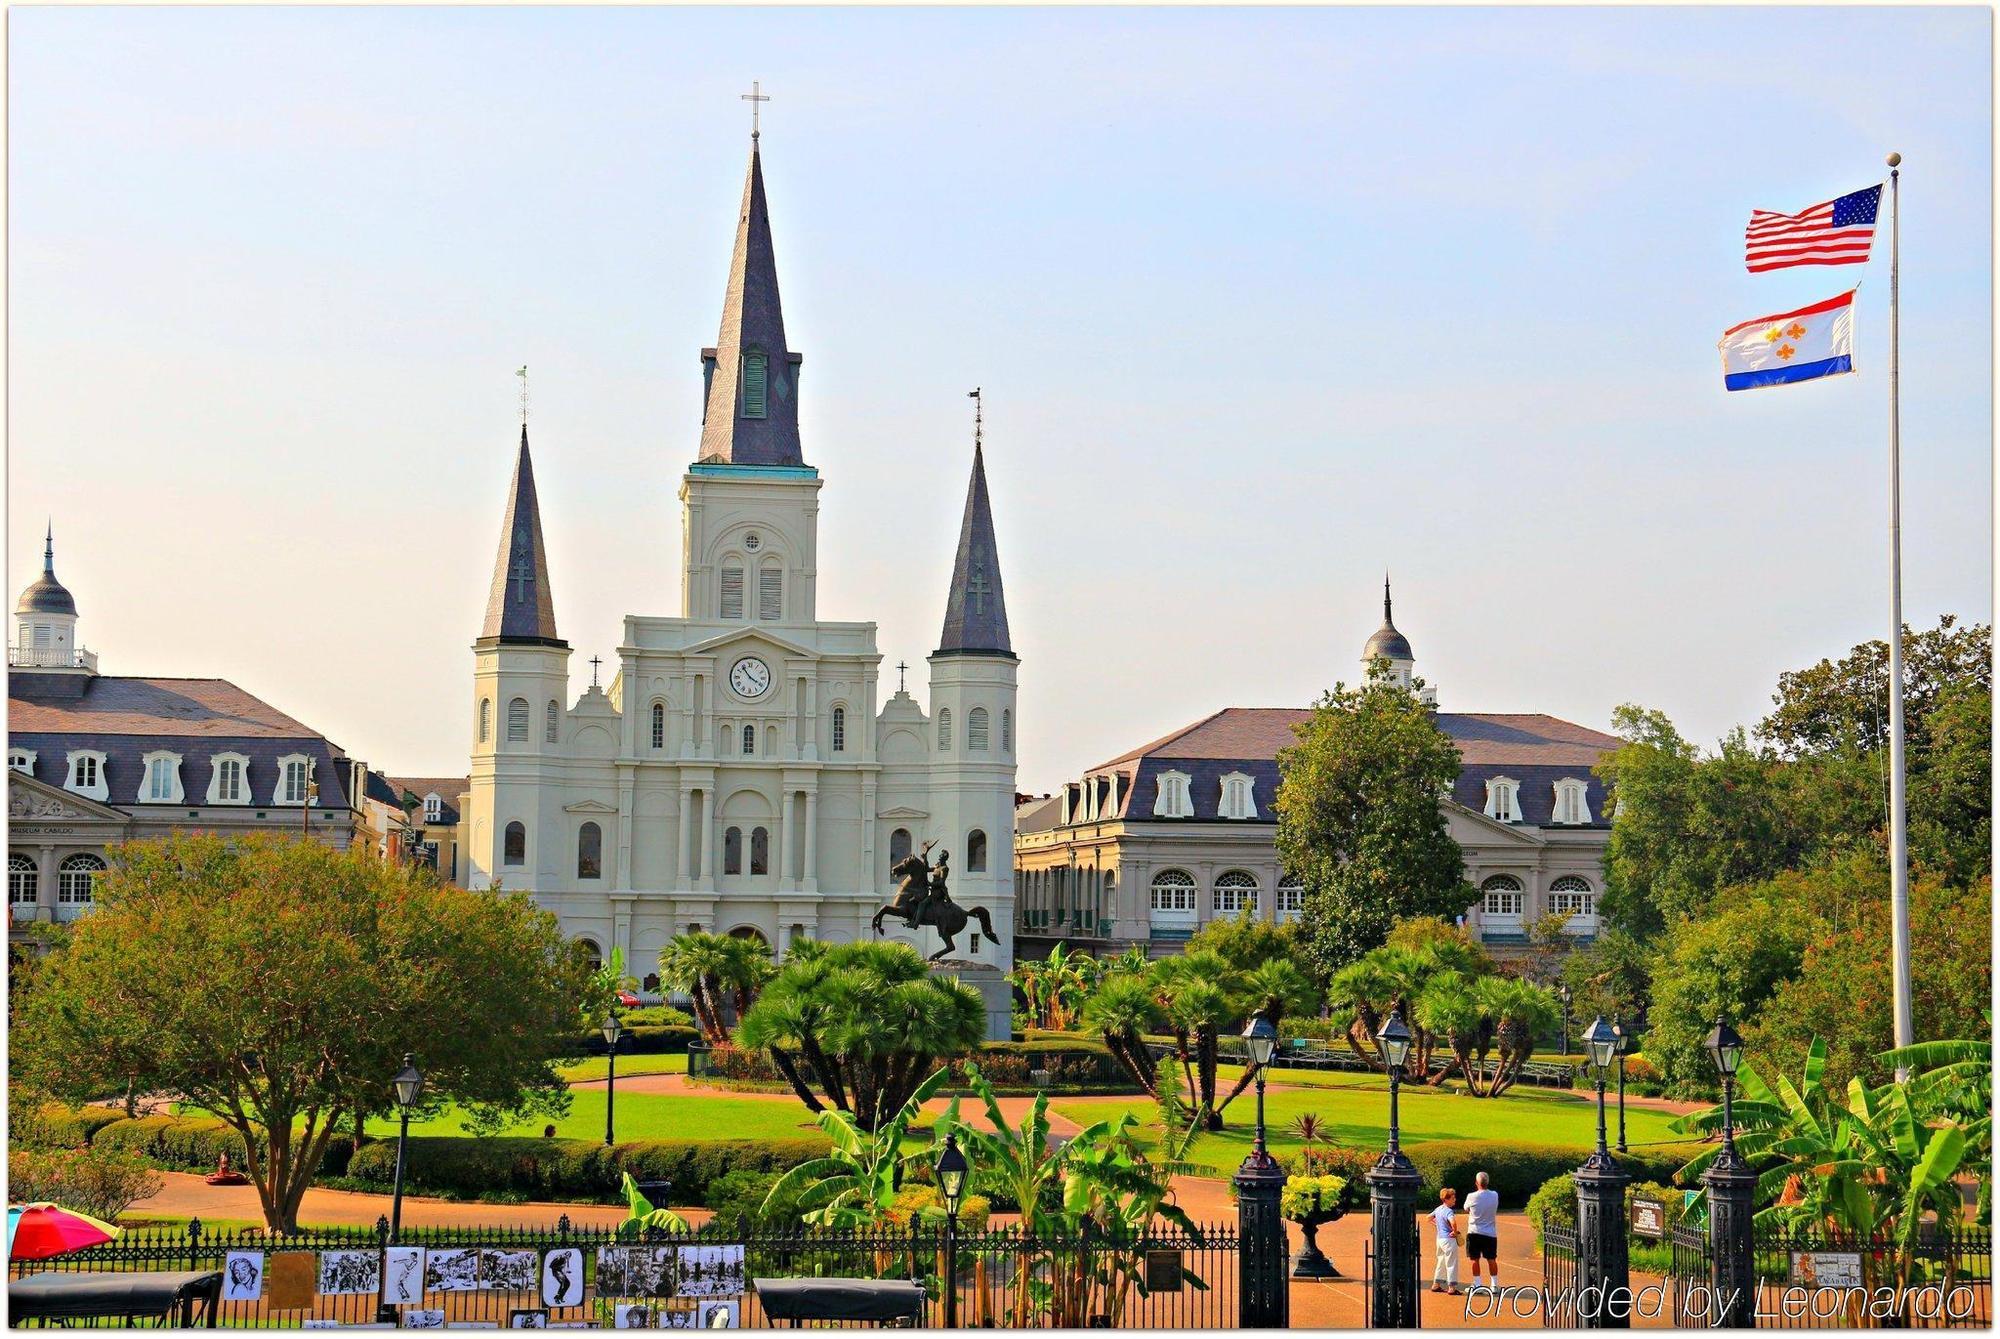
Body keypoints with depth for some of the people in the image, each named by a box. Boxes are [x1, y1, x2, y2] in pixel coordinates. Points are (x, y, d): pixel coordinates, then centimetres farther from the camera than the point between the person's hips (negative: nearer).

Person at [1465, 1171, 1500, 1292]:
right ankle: (1494, 1284, 9)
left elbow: (1466, 1210, 5)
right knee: (1492, 1260, 8)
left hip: (1474, 1232, -2)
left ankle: (1477, 1285, 4)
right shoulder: (1495, 1195, -3)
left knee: (1475, 1259, 5)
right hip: (1490, 1233, 2)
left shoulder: (1472, 1197, -12)